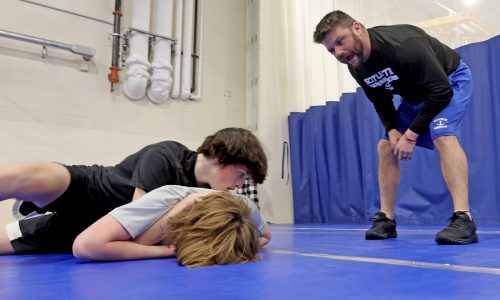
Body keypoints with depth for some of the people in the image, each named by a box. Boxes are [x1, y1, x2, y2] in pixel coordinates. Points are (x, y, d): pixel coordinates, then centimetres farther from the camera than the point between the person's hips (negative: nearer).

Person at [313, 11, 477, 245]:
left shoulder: (402, 45, -38)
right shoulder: (356, 68, -14)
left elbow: (441, 91, -35)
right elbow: (381, 103, -1)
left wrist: (411, 135, -31)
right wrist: (393, 131, -18)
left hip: (451, 81, -7)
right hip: (416, 96, 7)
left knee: (442, 134, -33)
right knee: (385, 146, -1)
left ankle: (463, 220, -34)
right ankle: (386, 219, 4)